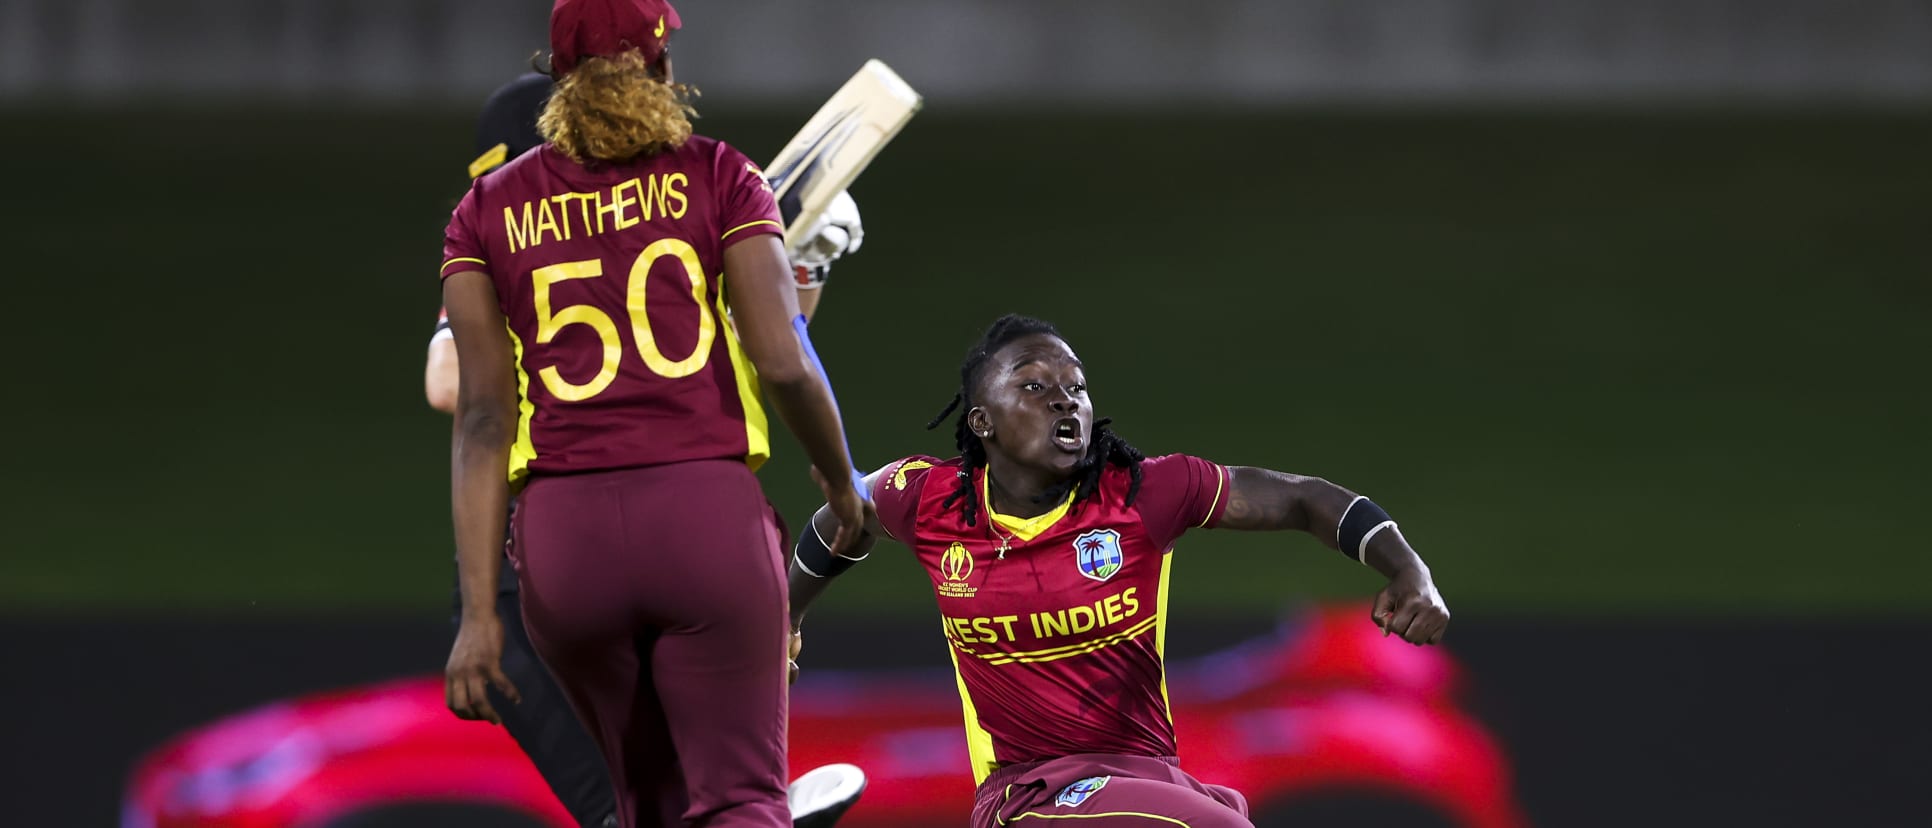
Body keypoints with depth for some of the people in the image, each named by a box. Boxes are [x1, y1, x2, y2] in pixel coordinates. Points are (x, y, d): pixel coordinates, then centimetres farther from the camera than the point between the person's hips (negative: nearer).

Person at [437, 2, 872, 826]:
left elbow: (482, 419, 0)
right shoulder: (717, 178, 4)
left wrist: (479, 612, -4)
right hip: (706, 512, -2)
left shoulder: (488, 212, 8)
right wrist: (842, 482, 14)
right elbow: (785, 365, -5)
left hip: (563, 537, 2)